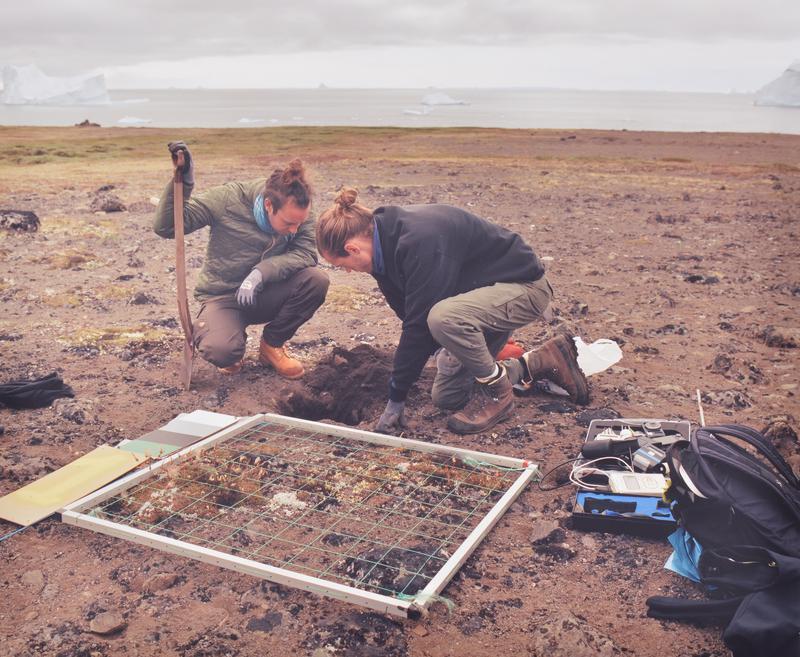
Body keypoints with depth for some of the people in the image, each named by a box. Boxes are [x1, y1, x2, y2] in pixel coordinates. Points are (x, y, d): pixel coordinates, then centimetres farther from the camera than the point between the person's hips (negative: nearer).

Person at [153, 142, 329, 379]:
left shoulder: (297, 211, -11)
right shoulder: (227, 199, -20)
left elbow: (306, 252, -22)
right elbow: (165, 227, -19)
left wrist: (262, 272, -36)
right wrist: (184, 181, -35)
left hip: (264, 294, 4)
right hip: (222, 297, -3)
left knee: (316, 281, -25)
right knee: (222, 352, -34)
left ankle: (272, 345, 1)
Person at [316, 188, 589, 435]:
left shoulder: (419, 241, -32)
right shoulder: (390, 238, -4)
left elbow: (419, 323, -30)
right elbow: (408, 313, 4)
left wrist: (397, 396, -22)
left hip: (524, 287, -10)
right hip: (480, 293, 10)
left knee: (443, 317, -39)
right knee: (445, 397, 8)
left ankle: (498, 393, -11)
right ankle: (543, 361, 18)